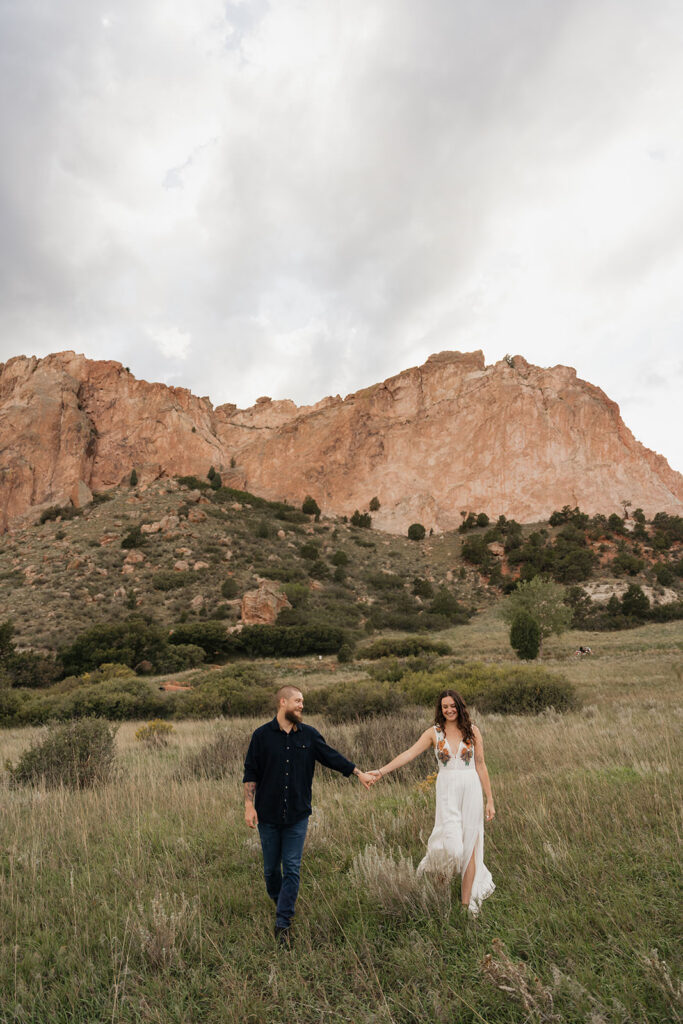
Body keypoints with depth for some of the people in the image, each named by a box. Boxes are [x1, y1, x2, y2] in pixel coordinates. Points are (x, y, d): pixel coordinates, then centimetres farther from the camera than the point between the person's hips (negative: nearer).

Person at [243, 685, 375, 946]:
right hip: (268, 814, -1)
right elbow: (250, 773, -2)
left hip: (298, 815, 1)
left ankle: (283, 923, 11)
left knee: (292, 869, -1)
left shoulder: (309, 735, 1)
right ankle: (278, 901, 40)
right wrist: (249, 805, -7)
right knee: (271, 867, 12)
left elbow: (332, 757, 10)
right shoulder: (262, 735, -6)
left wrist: (360, 773, 9)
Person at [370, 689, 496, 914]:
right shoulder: (434, 732, 0)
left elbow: (481, 766, 5)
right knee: (452, 844, -12)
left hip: (471, 789, 1)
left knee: (469, 845, 3)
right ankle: (433, 868, 21)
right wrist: (382, 771, -15)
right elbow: (409, 754, -6)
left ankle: (466, 902, 18)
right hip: (447, 790, -1)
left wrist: (489, 800, 4)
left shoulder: (472, 731, 2)